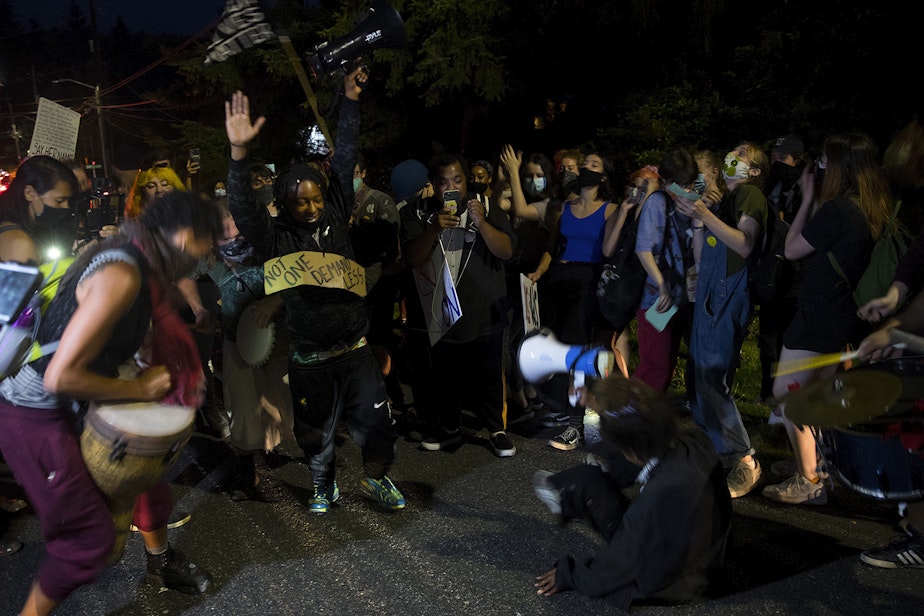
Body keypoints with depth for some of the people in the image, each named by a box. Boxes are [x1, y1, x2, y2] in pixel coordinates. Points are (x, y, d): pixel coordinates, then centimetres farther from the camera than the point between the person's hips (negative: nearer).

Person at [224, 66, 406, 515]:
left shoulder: (335, 218, 3)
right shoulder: (275, 236, -3)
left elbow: (344, 163, 1)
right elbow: (242, 207, -18)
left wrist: (350, 100, -2)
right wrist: (239, 150, -33)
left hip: (354, 347, 2)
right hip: (308, 357, -1)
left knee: (376, 420, 6)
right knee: (316, 430, 12)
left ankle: (376, 478, 31)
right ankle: (324, 487, 37)